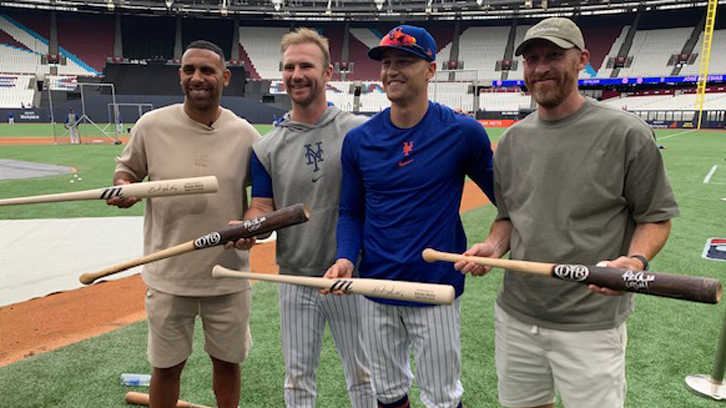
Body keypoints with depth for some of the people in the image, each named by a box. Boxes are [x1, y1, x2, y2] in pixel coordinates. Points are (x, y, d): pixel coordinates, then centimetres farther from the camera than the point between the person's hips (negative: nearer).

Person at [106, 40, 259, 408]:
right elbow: (127, 168, 9)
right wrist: (123, 186, -14)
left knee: (227, 360, 17)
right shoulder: (151, 125, -6)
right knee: (166, 366, 15)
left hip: (228, 275, 1)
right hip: (168, 276, 0)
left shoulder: (245, 134, -5)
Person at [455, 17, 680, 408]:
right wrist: (493, 245, -5)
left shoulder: (627, 133, -8)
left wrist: (636, 260, -22)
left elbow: (655, 217, -3)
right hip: (515, 318, 5)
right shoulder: (512, 138, 6)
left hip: (591, 325, -4)